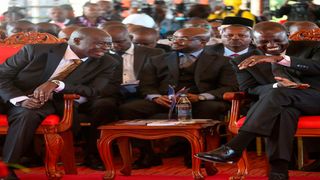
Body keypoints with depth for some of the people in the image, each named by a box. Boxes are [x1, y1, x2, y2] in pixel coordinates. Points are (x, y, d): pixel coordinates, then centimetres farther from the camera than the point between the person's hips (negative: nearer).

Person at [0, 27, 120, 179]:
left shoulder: (106, 64, -3)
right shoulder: (36, 50, -10)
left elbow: (94, 91, -14)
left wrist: (57, 84, -28)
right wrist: (20, 99, -26)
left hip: (51, 103, 2)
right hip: (13, 97, -2)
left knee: (28, 114, -31)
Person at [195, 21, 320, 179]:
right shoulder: (243, 61, 6)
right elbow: (249, 89, 1)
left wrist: (281, 59, -31)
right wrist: (276, 86, -19)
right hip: (282, 102, 2)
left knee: (276, 94, -34)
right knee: (284, 111, -38)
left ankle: (234, 148, -44)